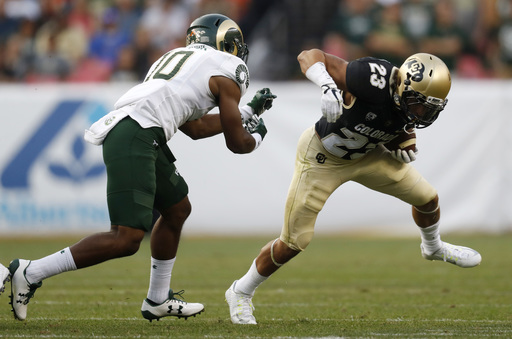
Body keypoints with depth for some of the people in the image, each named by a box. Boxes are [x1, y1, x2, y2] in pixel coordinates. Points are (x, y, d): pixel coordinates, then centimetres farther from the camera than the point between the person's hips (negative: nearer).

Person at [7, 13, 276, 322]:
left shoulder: (179, 57, 31)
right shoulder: (228, 72, 7)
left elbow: (195, 128, 37)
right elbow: (237, 143, 10)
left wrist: (248, 112, 44)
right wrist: (256, 136, 33)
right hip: (136, 137, -10)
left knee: (177, 209, 25)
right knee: (127, 239, -12)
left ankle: (158, 300, 33)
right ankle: (30, 273, -12)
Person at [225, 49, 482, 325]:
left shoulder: (412, 101, -17)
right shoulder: (373, 81, -38)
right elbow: (309, 56, -34)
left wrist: (404, 144, -13)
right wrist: (328, 86, -52)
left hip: (365, 154, 6)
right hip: (322, 157, -6)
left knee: (427, 198, 9)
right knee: (294, 243, -4)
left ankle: (433, 248, 44)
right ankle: (241, 292, 20)